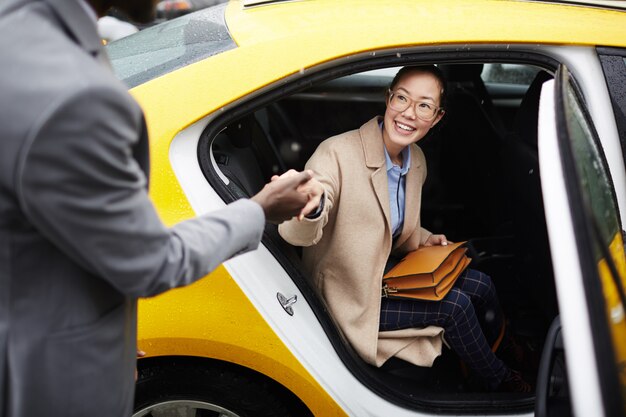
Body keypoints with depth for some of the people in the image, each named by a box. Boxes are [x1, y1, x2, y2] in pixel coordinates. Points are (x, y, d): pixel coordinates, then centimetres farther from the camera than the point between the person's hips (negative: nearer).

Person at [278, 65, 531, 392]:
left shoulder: (416, 160, -1)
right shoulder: (337, 154, -26)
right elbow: (299, 234, -40)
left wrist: (423, 240, -3)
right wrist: (307, 209, -63)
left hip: (388, 271, 8)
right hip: (351, 298, -8)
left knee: (481, 286, 2)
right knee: (455, 305, -15)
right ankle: (501, 384, 13)